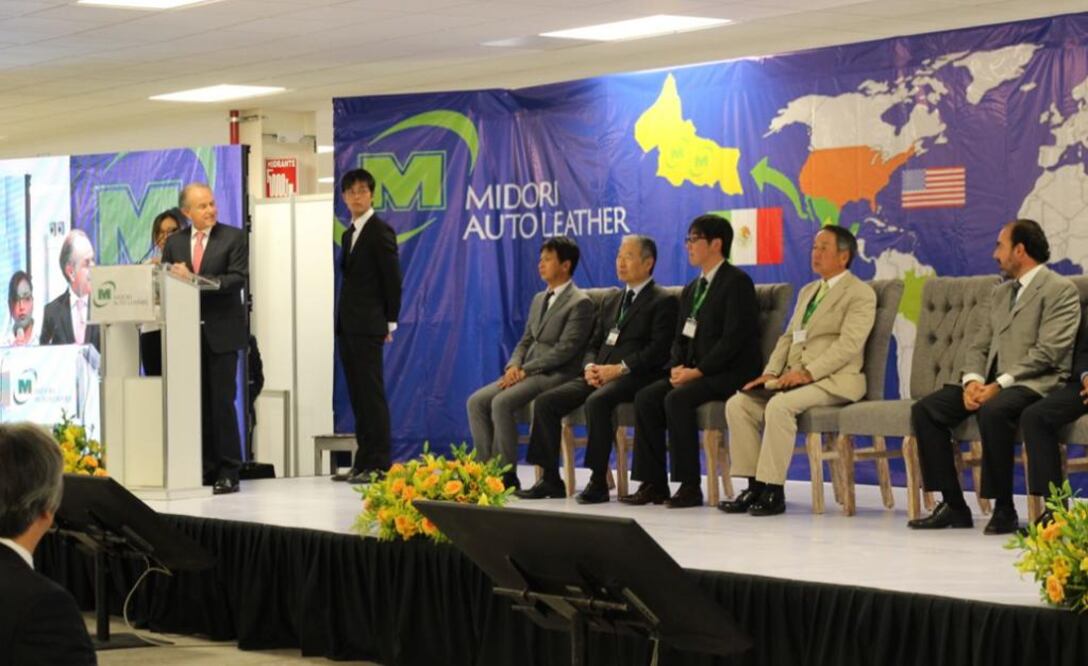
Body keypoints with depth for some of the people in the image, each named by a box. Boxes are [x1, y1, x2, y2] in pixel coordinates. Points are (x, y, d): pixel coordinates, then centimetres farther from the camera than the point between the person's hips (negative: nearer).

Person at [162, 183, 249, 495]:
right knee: (198, 403, 5)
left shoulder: (233, 238, 0)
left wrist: (195, 280, -19)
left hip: (220, 332, -4)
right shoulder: (174, 243, 12)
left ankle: (228, 472, 0)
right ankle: (205, 469, 10)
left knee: (222, 402, -5)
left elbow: (238, 278, -11)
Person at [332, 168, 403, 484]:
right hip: (347, 325, 8)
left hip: (368, 326, -8)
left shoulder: (380, 231, -7)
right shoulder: (349, 234, 18)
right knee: (358, 395, 8)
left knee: (372, 394, -8)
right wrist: (342, 320, 11)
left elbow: (393, 278, -9)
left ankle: (379, 463, -6)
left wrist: (390, 322, -8)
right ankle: (363, 462, 11)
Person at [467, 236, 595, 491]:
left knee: (502, 402, -29)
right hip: (527, 373, 8)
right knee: (476, 401, -11)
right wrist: (514, 366, -1)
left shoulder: (580, 303, -8)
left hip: (556, 375, -8)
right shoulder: (539, 299, 20)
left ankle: (507, 476, -22)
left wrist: (525, 370, -17)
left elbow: (565, 350, -15)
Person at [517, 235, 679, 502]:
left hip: (634, 377, -7)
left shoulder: (663, 301, 1)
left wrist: (620, 368, -19)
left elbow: (659, 350, -11)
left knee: (597, 400, -37)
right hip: (598, 376, 8)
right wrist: (590, 367, -1)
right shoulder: (611, 302, 25)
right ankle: (550, 479, -7)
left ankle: (598, 482, -30)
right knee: (545, 401, -11)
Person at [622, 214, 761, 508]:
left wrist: (698, 371, -19)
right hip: (694, 372, 8)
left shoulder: (737, 282, -8)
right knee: (646, 397, -13)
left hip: (730, 373, -8)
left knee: (677, 399, -30)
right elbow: (680, 337, 18)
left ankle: (690, 486, -24)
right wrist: (677, 366, -3)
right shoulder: (692, 289, 20)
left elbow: (734, 338, -17)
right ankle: (653, 483, -11)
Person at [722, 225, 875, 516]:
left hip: (832, 380, -8)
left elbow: (848, 345, -14)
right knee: (737, 404, -12)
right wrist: (771, 372, 2)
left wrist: (808, 372, -22)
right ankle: (754, 486, -11)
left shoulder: (860, 294, -2)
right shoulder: (808, 291, 24)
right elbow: (788, 337, 20)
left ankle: (773, 490, -28)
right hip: (794, 378, 8)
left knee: (779, 405, -33)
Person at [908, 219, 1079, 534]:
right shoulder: (1001, 292, 23)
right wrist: (972, 380, -4)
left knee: (993, 410, -38)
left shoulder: (1060, 290, -4)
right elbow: (979, 345, 18)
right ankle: (953, 505, -8)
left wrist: (1000, 384, -20)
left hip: (1035, 383, -8)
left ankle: (1004, 509, -25)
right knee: (925, 409, -10)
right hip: (992, 382, 8)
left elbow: (1048, 352, -14)